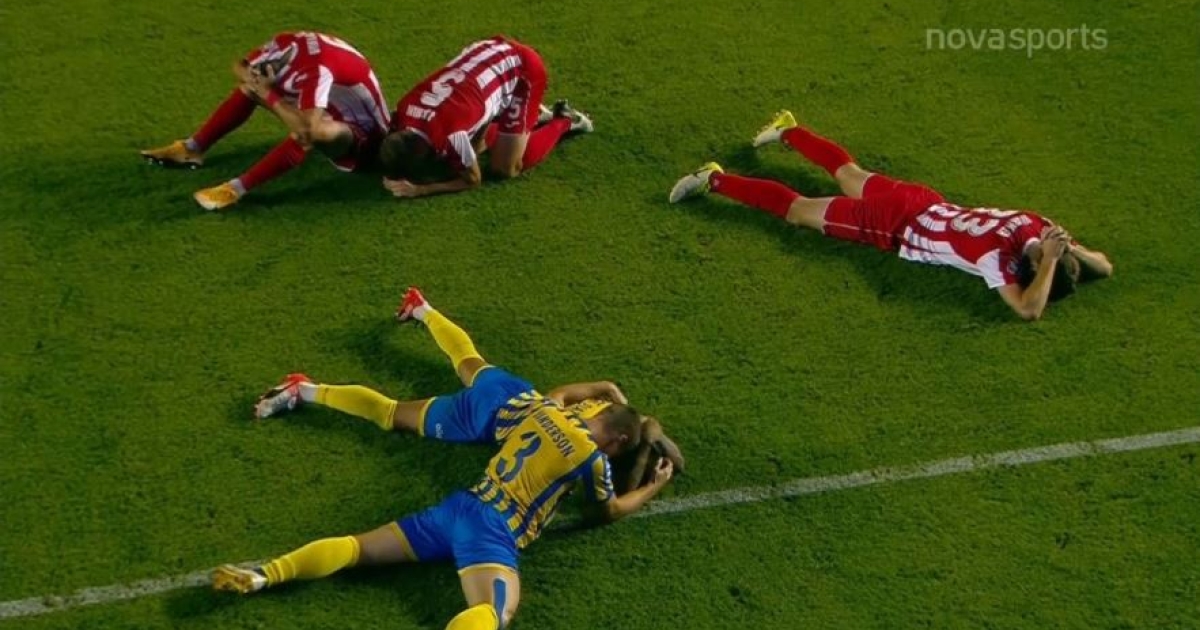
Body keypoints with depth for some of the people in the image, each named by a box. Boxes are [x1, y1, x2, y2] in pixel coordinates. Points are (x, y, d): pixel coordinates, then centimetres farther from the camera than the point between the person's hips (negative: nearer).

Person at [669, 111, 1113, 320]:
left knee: (851, 174, 33)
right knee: (798, 210, 4)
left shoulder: (1035, 226, -11)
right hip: (894, 224, -7)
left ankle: (787, 131, 52)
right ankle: (716, 180, 14)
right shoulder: (997, 251, -33)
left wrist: (1069, 251, -20)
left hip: (920, 203, 8)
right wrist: (1052, 260, -38)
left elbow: (1105, 268, 1)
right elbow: (1027, 310, -43)